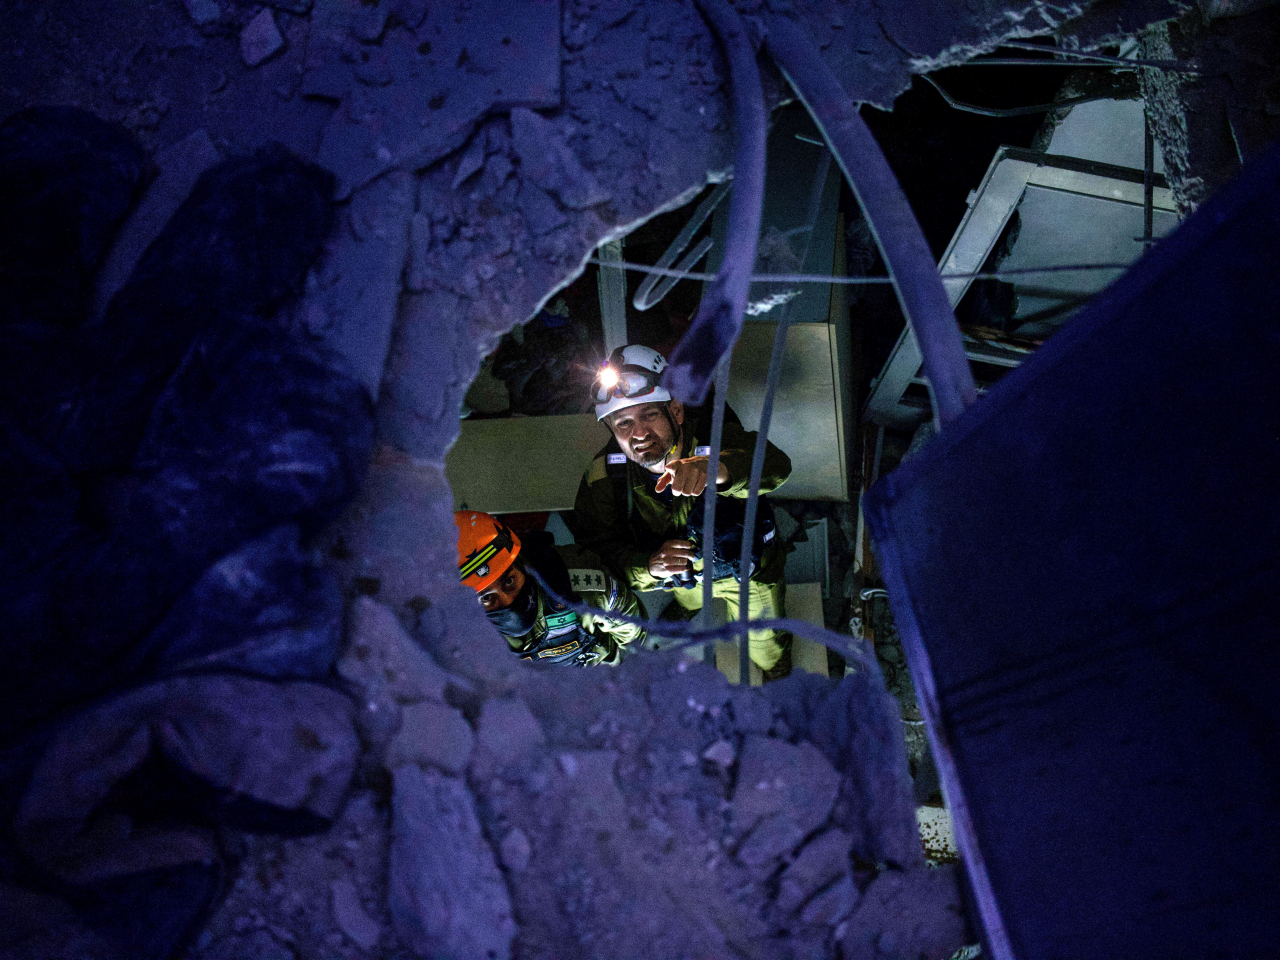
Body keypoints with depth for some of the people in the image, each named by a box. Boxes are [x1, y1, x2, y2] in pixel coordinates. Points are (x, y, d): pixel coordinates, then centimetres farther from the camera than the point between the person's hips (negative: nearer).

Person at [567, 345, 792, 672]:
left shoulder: (714, 437, -40)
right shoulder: (604, 476, -29)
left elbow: (775, 466, -61)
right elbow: (595, 547, -27)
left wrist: (717, 469, -83)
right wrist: (647, 566, -48)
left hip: (749, 570, -2)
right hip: (681, 576, 2)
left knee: (766, 650, 24)